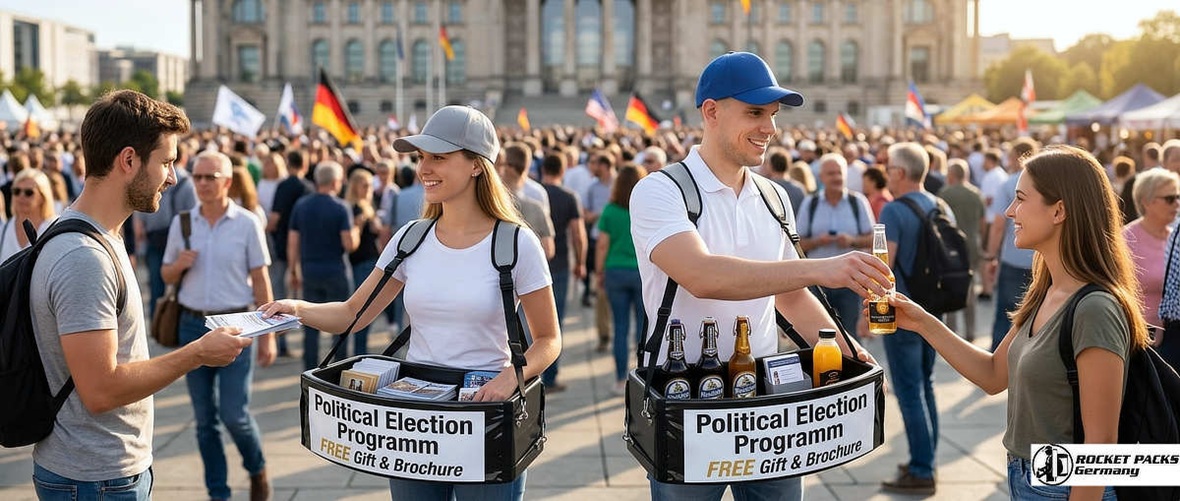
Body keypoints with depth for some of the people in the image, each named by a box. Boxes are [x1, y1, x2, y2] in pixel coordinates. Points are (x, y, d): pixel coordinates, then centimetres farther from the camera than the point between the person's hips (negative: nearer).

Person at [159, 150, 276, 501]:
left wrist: (268, 335, -5)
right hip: (193, 325, 3)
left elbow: (260, 281, -2)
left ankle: (257, 469, 23)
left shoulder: (247, 223, -4)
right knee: (205, 419, 8)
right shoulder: (181, 223, 5)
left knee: (234, 414, -5)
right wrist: (179, 264, -10)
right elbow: (166, 276, 14)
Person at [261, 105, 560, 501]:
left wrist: (511, 376, -23)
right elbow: (352, 314, 6)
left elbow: (548, 340, -5)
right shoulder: (411, 239, 2)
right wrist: (298, 309, -12)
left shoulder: (516, 244, -9)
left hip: (484, 410, -4)